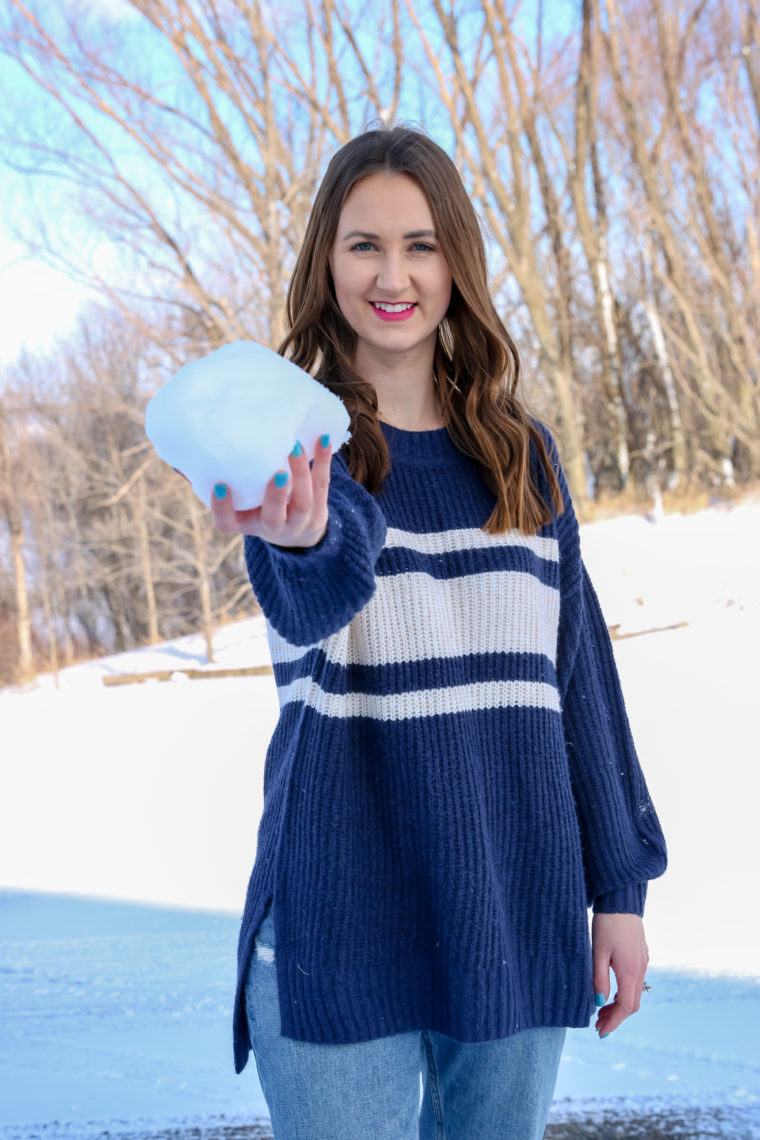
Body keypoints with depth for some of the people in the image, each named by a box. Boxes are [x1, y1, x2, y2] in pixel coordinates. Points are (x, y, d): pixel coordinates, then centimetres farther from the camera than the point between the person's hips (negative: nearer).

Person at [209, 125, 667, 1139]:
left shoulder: (521, 454, 9)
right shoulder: (295, 443, -2)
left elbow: (576, 670, 9)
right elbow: (310, 598, -25)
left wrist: (621, 888, 7)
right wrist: (302, 537, -49)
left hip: (518, 919, 3)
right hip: (342, 920, -3)